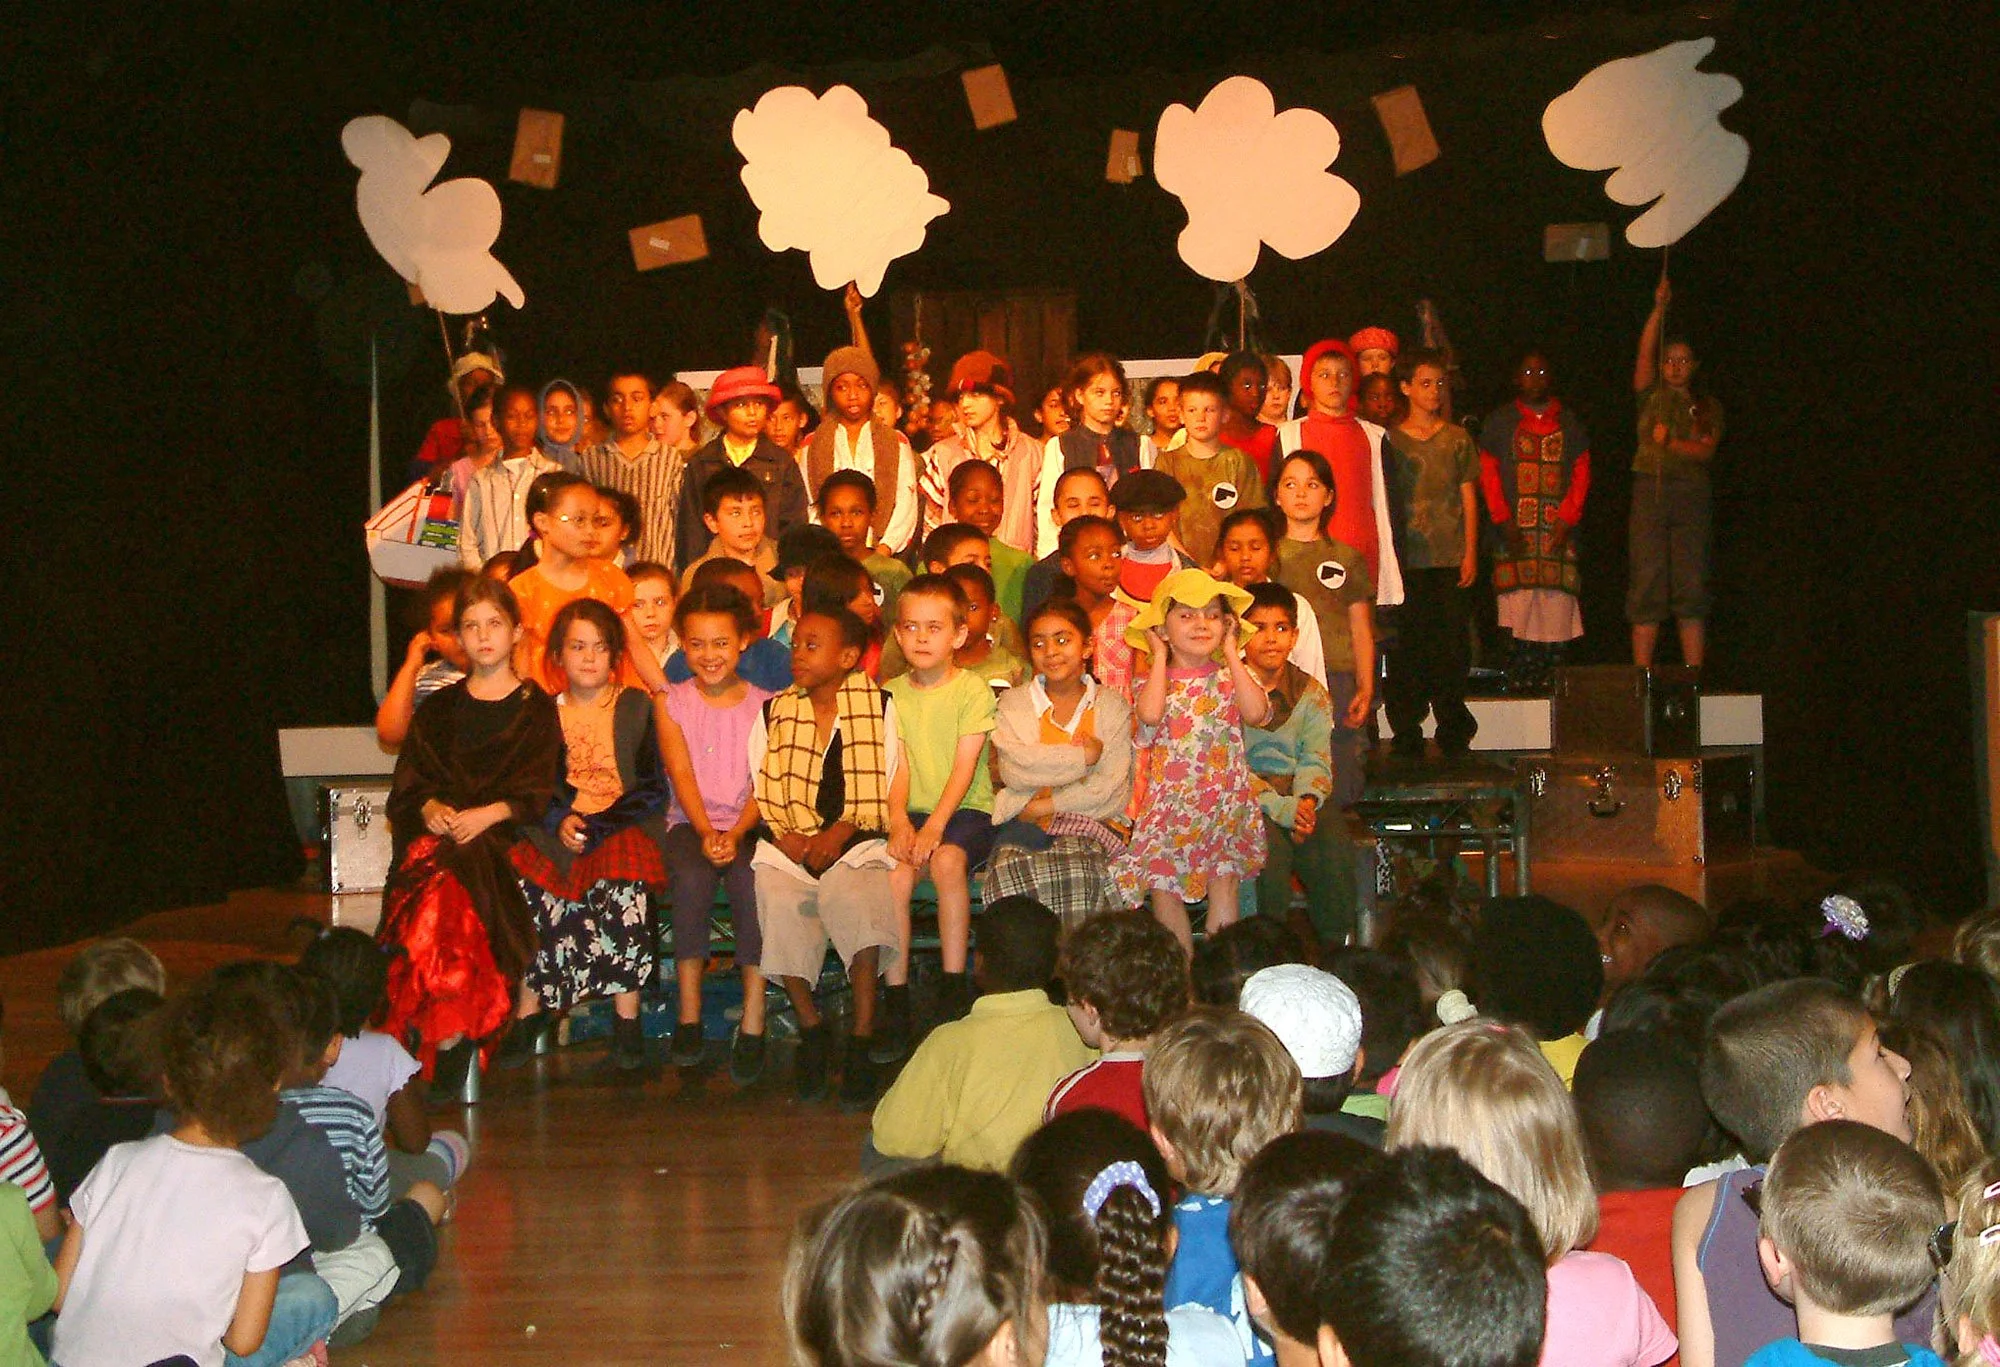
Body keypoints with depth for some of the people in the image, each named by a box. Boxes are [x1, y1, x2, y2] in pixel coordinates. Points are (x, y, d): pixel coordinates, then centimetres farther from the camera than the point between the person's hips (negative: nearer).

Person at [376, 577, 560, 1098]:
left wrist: (488, 814, -15)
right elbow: (409, 780, 15)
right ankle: (455, 1033, -32)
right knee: (441, 883, -32)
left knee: (452, 885, -34)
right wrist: (431, 807, -7)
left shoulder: (536, 708, 13)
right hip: (438, 829, 3)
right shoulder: (439, 709, 24)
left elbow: (536, 790, 2)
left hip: (504, 833, -2)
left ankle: (447, 1034, -31)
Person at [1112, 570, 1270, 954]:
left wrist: (1231, 653, -8)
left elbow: (1256, 712, -17)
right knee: (1162, 886, -1)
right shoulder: (1156, 679, 3)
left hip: (1226, 803, 0)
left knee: (1224, 882, -7)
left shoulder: (1232, 675, 6)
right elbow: (1150, 714, -22)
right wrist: (1161, 657, -9)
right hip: (1169, 803, 0)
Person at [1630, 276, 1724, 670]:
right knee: (1647, 587, -5)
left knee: (1692, 586, -1)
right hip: (1650, 489, -1)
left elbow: (1707, 451, 0)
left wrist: (1672, 443, -16)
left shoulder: (1708, 406, 14)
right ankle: (1641, 676, -6)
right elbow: (1645, 353, -3)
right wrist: (1659, 308, -12)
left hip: (1692, 492, 1)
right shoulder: (1652, 396, 12)